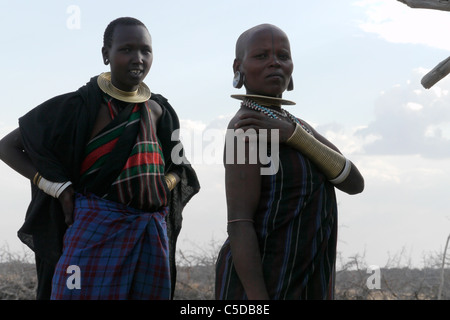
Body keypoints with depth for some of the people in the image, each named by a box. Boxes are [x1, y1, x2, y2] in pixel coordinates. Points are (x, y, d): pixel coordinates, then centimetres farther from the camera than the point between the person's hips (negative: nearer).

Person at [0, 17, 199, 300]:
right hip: (96, 229, -5)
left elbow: (178, 167, 30)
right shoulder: (79, 106, 1)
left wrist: (162, 188, 7)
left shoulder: (157, 110, 14)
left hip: (152, 236, 5)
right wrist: (59, 189, -6)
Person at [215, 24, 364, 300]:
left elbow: (354, 183, -1)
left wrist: (291, 134, -16)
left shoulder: (298, 127, 15)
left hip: (300, 286, 10)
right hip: (259, 289, -9)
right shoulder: (248, 126, -14)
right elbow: (238, 224, -20)